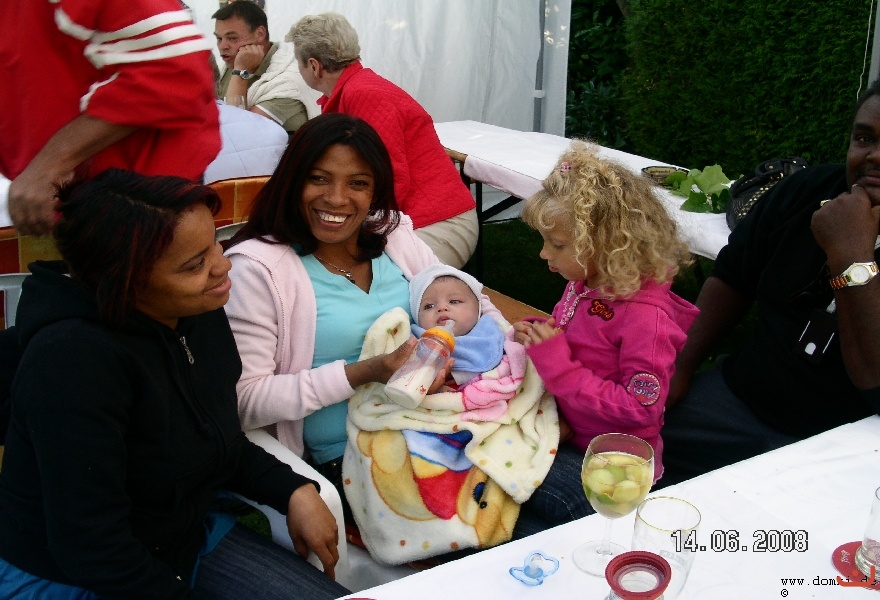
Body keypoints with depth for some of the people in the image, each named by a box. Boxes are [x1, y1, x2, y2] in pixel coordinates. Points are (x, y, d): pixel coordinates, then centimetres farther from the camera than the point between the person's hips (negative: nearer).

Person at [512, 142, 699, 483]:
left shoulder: (646, 316, -22)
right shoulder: (583, 283, 2)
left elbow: (641, 408, -23)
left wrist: (559, 368, -25)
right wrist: (536, 336, -2)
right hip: (566, 435, 7)